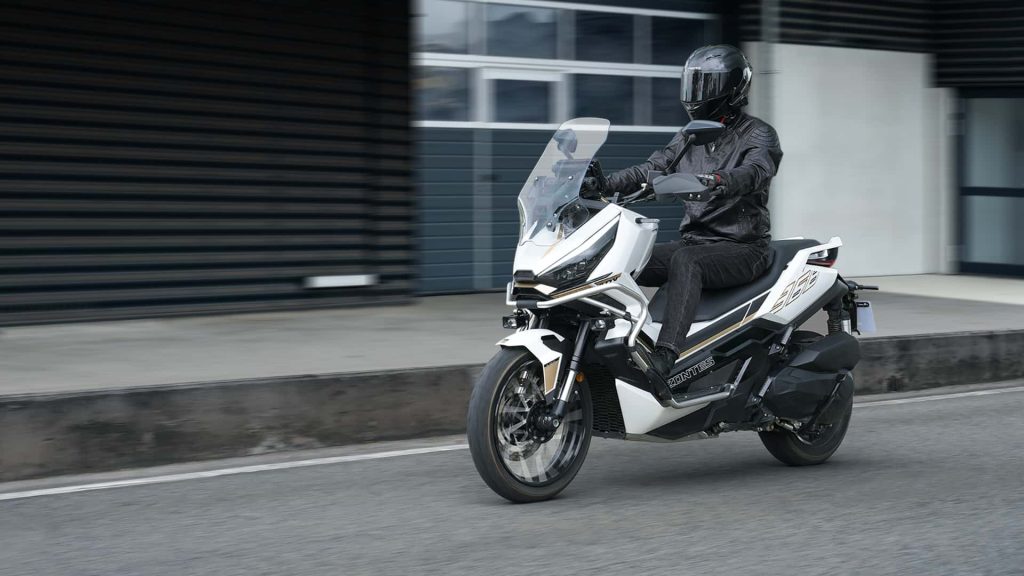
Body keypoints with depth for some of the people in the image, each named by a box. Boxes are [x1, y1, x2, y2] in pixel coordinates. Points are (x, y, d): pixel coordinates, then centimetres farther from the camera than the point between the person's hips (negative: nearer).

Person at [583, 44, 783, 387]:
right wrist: (601, 184, -8)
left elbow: (755, 171, -26)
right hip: (692, 240, 7)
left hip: (742, 247, -7)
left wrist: (715, 181, -48)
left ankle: (665, 357, -50)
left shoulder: (758, 135, -4)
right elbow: (648, 171, 10)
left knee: (685, 262, -38)